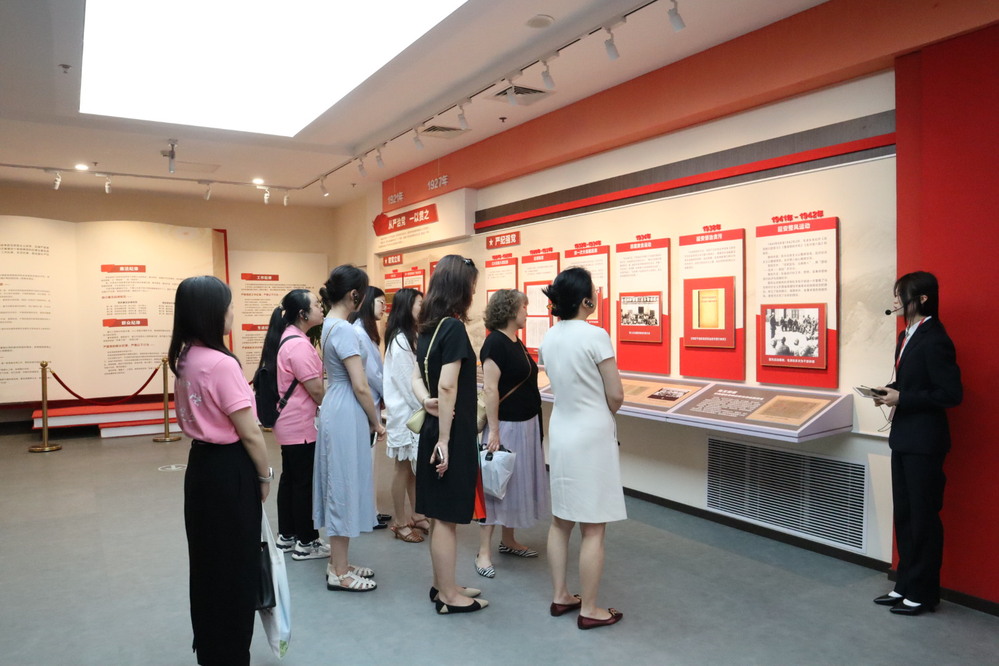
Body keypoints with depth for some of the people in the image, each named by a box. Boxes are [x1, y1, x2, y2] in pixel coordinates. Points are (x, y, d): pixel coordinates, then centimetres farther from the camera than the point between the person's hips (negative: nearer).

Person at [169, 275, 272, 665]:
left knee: (208, 560, 21)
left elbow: (191, 418, 12)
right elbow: (250, 433, -20)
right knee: (235, 566, 7)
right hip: (229, 470, -9)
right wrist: (264, 475, -4)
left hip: (201, 464, 9)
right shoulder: (221, 364, -23)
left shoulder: (184, 360, 4)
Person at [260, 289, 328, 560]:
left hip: (288, 422, 10)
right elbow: (316, 389, -20)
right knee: (305, 482, 0)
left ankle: (286, 535, 27)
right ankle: (306, 543, 10)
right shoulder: (299, 344, -22)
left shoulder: (285, 338, 9)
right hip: (300, 424, -10)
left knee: (290, 477, 17)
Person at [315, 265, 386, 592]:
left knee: (340, 486, 15)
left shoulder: (330, 324, 10)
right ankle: (339, 573, 12)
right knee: (345, 486, 0)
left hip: (336, 410, 10)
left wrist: (369, 418, 16)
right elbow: (360, 386, -20)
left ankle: (339, 564, 27)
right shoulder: (344, 329, -19)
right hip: (347, 414, -10)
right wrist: (376, 421, -6)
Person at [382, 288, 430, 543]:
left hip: (414, 409, 9)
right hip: (405, 411, -9)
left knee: (414, 465, 13)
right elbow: (406, 383, -18)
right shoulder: (400, 341, -16)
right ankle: (401, 523, 11)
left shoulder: (409, 337, 13)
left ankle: (417, 516, 22)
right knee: (403, 466, 1)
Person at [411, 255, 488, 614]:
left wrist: (426, 401, -7)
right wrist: (444, 440, -21)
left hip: (435, 428, 9)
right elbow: (447, 387, -23)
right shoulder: (454, 328, -18)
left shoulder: (428, 328, 9)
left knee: (441, 514, 18)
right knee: (447, 516, 2)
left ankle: (442, 585, 31)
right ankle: (449, 596, 16)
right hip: (453, 433, -9)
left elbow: (417, 376, 12)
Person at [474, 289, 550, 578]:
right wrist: (493, 431, -24)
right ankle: (483, 552, 9)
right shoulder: (495, 342, -17)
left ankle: (508, 541, 32)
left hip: (526, 424, 9)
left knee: (517, 483, 17)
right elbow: (490, 389, -22)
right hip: (506, 425, -9)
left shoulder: (516, 342, 10)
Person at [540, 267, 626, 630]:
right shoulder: (595, 335, -18)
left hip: (560, 432, 7)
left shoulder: (549, 337, 3)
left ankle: (560, 596, 28)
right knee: (593, 528, 3)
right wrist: (603, 413, 6)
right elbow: (616, 396, -13)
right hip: (591, 436, -7)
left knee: (560, 519, 16)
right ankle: (589, 610, 14)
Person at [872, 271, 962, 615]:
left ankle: (923, 593, 17)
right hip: (904, 437, 9)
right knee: (904, 515, 16)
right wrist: (891, 392, 2)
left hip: (924, 441, -9)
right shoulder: (906, 336, 11)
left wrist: (902, 399, -19)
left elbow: (951, 393, -20)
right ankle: (906, 585, 28)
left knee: (924, 517, 3)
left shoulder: (934, 340, -18)